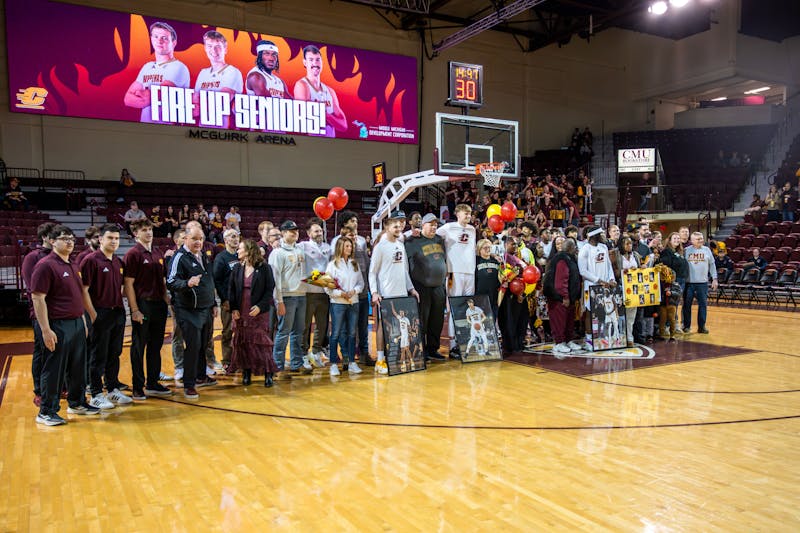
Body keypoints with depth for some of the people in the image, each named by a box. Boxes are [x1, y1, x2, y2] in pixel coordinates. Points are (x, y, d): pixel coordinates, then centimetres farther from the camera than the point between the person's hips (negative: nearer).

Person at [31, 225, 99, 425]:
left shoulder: (73, 266, 14)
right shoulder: (45, 265, -11)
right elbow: (38, 298, -16)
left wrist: (83, 322, 19)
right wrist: (46, 330, -20)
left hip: (77, 323, 8)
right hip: (58, 326, -8)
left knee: (78, 367, 16)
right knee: (53, 370, 0)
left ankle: (77, 403, 29)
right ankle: (46, 412, 10)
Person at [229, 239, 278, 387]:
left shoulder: (264, 268, -4)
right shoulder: (237, 268, 8)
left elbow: (270, 289, -5)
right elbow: (231, 289, 8)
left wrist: (260, 306, -16)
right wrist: (233, 308, -3)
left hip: (259, 312, -4)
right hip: (240, 313, 4)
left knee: (262, 342, -3)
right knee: (243, 343, 7)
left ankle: (268, 373, 3)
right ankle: (246, 372, 17)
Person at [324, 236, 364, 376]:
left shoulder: (355, 264, 11)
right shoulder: (333, 264, -3)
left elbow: (361, 283, 11)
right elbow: (327, 287, -7)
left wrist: (354, 291, -7)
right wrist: (341, 294, -17)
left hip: (353, 302, 5)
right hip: (338, 303, -5)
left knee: (352, 333, 8)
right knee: (336, 334, -1)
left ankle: (351, 362, 15)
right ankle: (334, 364, 5)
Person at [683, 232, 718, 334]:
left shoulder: (707, 250, 7)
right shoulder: (686, 251, 2)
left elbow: (712, 265, 10)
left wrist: (714, 279, 5)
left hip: (703, 282, 1)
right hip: (689, 282, -1)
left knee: (703, 304, 2)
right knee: (687, 304, 3)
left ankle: (701, 326, 10)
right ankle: (686, 326, 14)